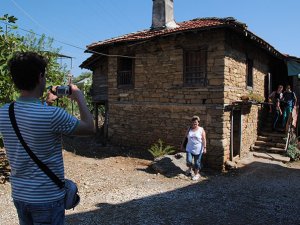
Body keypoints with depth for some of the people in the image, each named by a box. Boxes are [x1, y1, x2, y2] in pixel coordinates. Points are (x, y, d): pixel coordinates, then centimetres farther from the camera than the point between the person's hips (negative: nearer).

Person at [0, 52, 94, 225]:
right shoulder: (52, 114, -25)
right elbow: (89, 128, -11)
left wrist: (47, 103, 17)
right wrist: (80, 99, 1)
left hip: (19, 195, 6)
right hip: (47, 198, -6)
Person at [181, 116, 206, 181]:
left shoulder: (201, 130, -4)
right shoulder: (189, 129, 5)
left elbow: (204, 139, -8)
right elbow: (185, 137, 13)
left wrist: (204, 148, -15)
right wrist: (182, 145, 14)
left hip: (198, 149, -2)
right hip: (189, 148, 2)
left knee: (197, 162, 6)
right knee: (189, 161, -8)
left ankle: (196, 174, 26)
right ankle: (190, 169, 25)